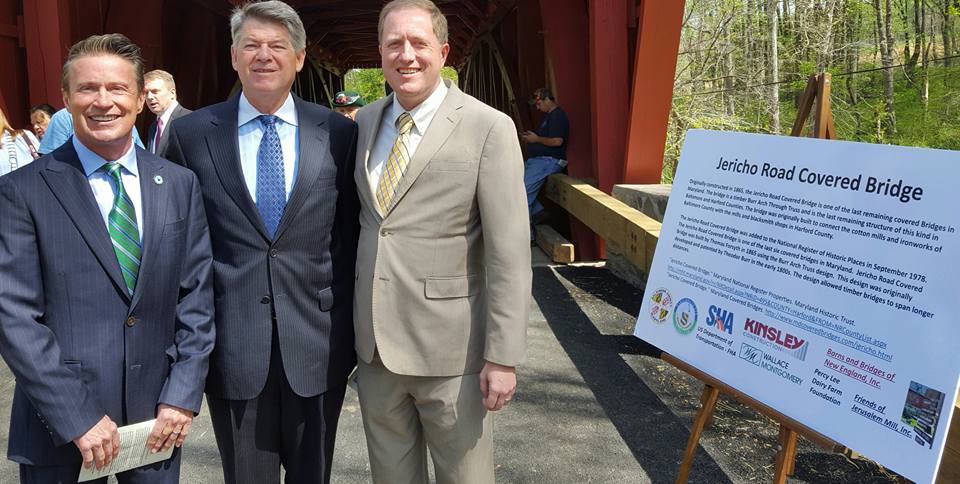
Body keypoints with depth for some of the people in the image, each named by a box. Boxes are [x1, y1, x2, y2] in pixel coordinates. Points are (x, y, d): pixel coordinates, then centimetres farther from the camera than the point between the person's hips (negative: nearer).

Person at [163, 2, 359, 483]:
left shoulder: (338, 133, 0)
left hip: (315, 342, 1)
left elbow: (350, 236, 4)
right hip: (231, 344, 0)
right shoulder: (191, 133, 0)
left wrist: (351, 329, 3)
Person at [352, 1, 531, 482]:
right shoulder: (364, 122, 7)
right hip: (374, 343, 5)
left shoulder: (489, 128, -10)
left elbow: (508, 252, -13)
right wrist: (349, 324, 13)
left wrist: (503, 357, -14)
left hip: (450, 348, -5)